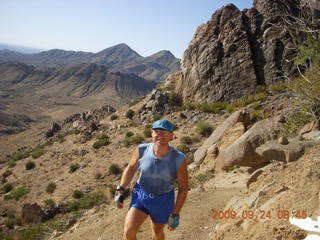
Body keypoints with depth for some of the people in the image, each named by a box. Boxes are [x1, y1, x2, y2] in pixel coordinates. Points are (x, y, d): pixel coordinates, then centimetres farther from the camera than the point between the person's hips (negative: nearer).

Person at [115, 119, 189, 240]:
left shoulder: (179, 159, -24)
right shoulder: (142, 150, -19)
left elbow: (183, 187, -12)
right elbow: (131, 168, 1)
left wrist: (175, 214, -10)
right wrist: (120, 191, -4)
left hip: (163, 201, -1)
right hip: (140, 196, 1)